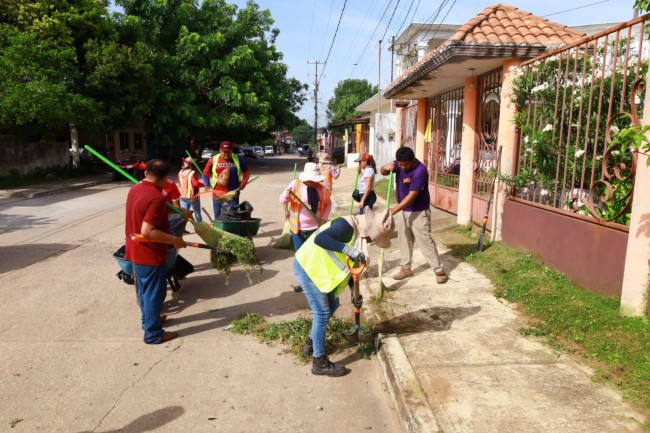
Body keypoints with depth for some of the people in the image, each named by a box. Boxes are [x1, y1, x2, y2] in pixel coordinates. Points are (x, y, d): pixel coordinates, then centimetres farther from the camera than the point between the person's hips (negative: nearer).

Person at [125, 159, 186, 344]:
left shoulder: (134, 190, 4)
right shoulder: (156, 197, -25)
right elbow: (147, 231, -30)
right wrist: (174, 240, -21)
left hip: (136, 251, 9)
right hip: (150, 254, -9)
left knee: (144, 290, 23)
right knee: (154, 293, 4)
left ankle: (148, 319, 40)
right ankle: (153, 333, 16)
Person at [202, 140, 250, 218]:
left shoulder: (237, 159, 0)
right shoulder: (213, 160, 1)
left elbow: (247, 171, 10)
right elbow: (206, 173, 11)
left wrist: (243, 182, -1)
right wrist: (207, 185, 2)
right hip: (217, 194, 1)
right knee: (218, 216, 9)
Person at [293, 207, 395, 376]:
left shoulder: (360, 232, 8)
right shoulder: (347, 226, -23)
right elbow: (319, 239, -38)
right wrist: (347, 249, -43)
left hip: (317, 268, 10)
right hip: (307, 267, -10)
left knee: (332, 305, 18)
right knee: (322, 313, -5)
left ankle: (312, 342, 35)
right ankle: (319, 362, 6)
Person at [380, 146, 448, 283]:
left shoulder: (420, 171, -28)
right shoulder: (400, 163, -5)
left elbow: (411, 196, -29)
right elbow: (383, 172, 6)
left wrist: (393, 210, -32)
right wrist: (386, 167, -20)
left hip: (418, 212, -7)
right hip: (403, 210, 7)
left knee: (425, 241, -4)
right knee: (404, 240, 14)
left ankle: (439, 270, 7)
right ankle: (405, 268, 26)